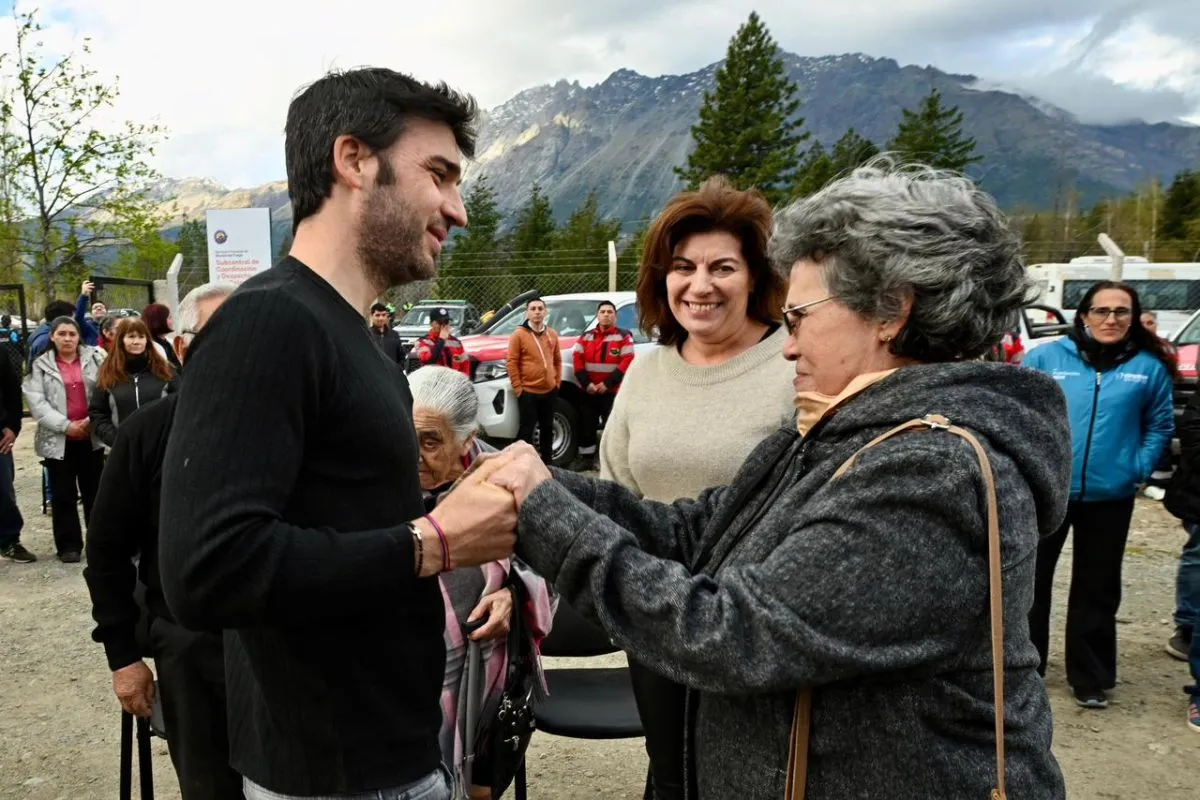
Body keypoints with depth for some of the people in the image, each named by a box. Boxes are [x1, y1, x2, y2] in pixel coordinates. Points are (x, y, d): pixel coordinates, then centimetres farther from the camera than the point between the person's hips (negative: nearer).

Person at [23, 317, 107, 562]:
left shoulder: (95, 358, 3)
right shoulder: (41, 365, 3)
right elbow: (36, 403, -5)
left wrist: (91, 420, -15)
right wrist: (66, 425, -14)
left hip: (92, 436, 0)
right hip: (58, 439, 0)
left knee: (95, 491, 9)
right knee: (63, 495, 6)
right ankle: (69, 545, 15)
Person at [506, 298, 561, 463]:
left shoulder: (552, 334, 9)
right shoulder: (519, 334, -7)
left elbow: (558, 360, 17)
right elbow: (512, 363, -9)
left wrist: (558, 381, 9)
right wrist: (517, 387, -12)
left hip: (550, 391, 6)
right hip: (528, 392, -5)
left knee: (548, 429, 15)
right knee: (527, 430, -3)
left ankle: (547, 461, 26)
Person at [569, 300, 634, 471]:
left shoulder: (624, 336, -1)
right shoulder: (586, 337, 10)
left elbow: (627, 362, -10)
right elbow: (577, 360, 1)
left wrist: (607, 384, -16)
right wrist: (586, 383, -12)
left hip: (612, 392, -3)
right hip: (588, 391, 4)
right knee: (586, 427, 8)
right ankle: (587, 458, 20)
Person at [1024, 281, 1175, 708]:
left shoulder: (1150, 367, 1)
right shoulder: (1045, 357, -5)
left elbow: (1160, 426, 9)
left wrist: (1139, 469, -4)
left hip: (1110, 497, 1)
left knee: (1097, 589, 13)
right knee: (1031, 581, 9)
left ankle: (1091, 677, 29)